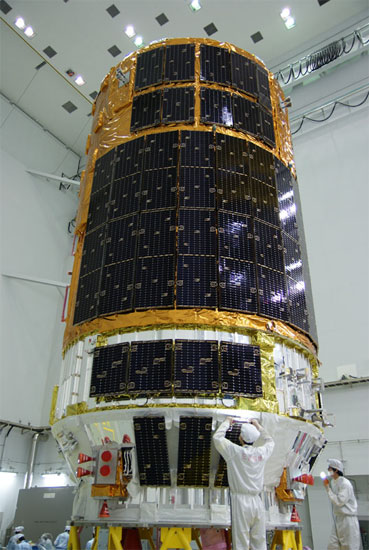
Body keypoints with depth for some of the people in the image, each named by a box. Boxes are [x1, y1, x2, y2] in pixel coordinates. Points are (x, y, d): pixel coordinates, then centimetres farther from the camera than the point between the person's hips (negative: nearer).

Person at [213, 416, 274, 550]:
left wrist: (227, 423, 14)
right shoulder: (262, 452, 4)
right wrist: (257, 426, 34)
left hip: (241, 501, -4)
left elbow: (217, 437, 2)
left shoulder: (236, 451, -8)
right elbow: (270, 441, 26)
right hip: (257, 501, 4)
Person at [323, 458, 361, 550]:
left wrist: (328, 488, -16)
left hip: (348, 518, -8)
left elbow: (339, 501, -21)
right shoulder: (333, 482, 10)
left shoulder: (345, 483, -16)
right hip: (337, 518, 8)